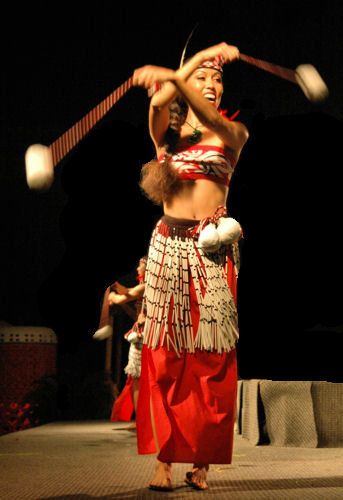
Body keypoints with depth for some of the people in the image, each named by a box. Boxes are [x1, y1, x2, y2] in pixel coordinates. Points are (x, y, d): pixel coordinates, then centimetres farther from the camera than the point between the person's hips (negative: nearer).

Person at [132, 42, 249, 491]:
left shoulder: (233, 133, 10)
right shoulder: (168, 131, 14)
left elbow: (209, 118, -13)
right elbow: (158, 103, -9)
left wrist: (172, 78, -29)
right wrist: (199, 57, -5)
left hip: (214, 248, 0)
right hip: (170, 244, 1)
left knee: (211, 355, -4)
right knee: (165, 353, -5)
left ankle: (201, 461, 3)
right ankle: (164, 459, -2)